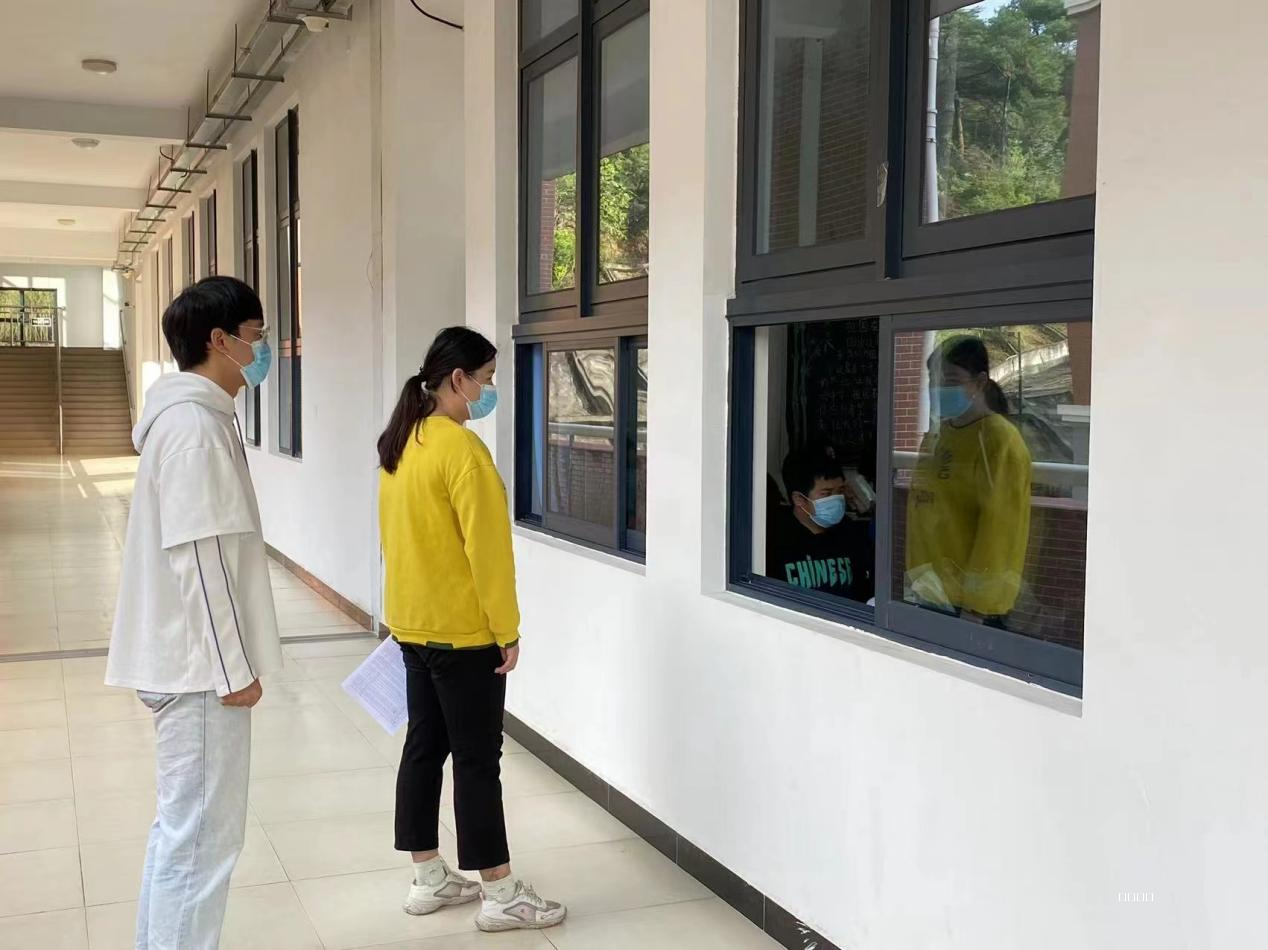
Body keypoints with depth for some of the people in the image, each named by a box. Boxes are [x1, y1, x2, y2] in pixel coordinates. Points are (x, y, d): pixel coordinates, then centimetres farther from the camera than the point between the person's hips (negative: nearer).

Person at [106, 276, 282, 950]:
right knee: (201, 837, -2)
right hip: (200, 663, -11)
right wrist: (233, 667, -19)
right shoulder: (195, 425, -18)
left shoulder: (189, 414, 13)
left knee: (182, 826, 19)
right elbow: (199, 558, -22)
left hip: (189, 659, 11)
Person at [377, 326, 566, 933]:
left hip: (413, 622, 9)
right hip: (461, 630, -9)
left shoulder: (402, 442, 7)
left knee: (424, 746, 15)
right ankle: (501, 897, 11)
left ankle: (429, 880, 25)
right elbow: (486, 548, -21)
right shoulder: (460, 447, -20)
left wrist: (407, 604, 20)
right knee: (477, 759, 0)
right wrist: (507, 629, -14)